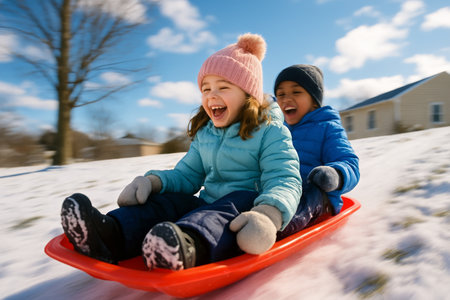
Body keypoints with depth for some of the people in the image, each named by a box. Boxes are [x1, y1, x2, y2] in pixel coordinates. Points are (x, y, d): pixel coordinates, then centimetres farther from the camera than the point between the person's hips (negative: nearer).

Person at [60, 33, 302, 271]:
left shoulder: (271, 132, -6)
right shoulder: (203, 134, 14)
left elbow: (285, 181, -19)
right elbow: (186, 175, 16)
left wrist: (268, 215, -41)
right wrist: (154, 181, -6)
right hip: (207, 207, 6)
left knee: (240, 201, -35)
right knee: (169, 201, -17)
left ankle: (189, 246, -62)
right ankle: (111, 235, -40)